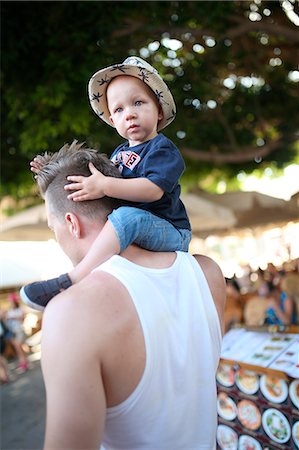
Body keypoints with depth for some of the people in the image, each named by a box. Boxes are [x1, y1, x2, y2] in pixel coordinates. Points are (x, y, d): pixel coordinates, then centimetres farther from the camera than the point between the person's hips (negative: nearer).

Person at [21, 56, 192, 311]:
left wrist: (105, 186, -31)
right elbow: (96, 183, 24)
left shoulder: (162, 148, -9)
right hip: (136, 232, 9)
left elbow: (154, 189, -27)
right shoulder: (120, 153, 15)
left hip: (170, 233, -9)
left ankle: (71, 281, -40)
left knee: (126, 215, -37)